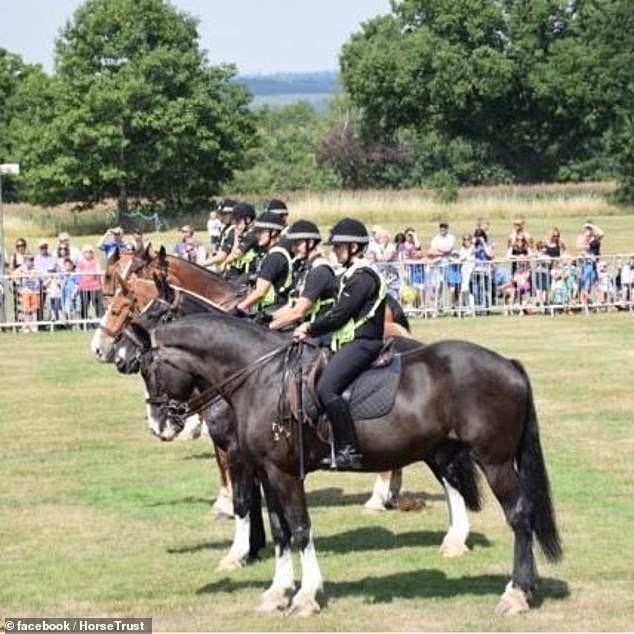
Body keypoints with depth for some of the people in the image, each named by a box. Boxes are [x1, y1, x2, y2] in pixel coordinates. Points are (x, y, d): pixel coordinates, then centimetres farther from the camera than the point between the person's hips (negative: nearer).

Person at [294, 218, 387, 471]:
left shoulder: (363, 276, -13)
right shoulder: (352, 274, 21)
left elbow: (339, 315, -17)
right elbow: (339, 312, 18)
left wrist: (310, 329, -5)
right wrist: (311, 328, 6)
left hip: (361, 343, -11)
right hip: (349, 342, 11)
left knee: (327, 388, -25)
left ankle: (349, 451, -25)